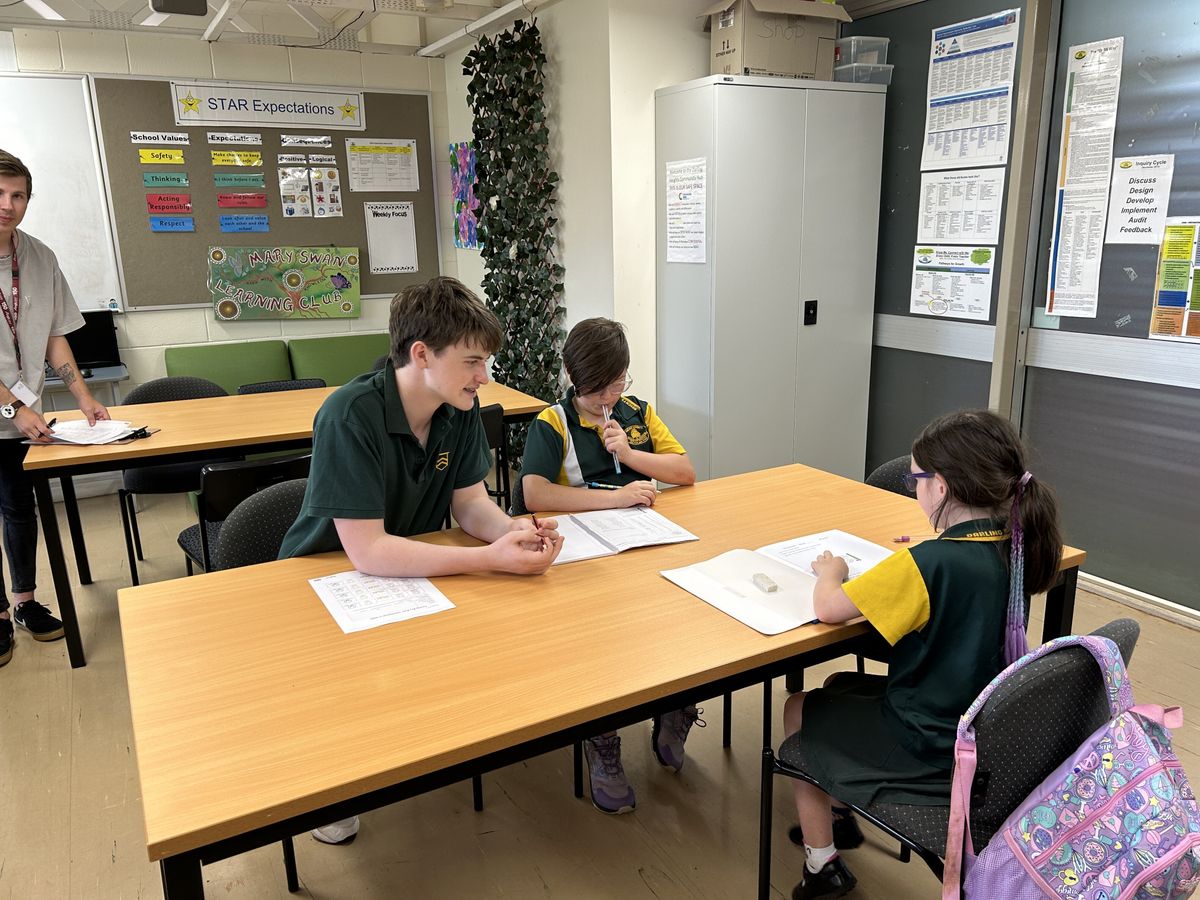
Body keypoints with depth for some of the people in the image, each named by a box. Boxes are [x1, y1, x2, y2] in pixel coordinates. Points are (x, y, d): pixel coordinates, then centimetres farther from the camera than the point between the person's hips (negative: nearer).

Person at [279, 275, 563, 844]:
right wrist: (489, 559, -41)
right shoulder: (351, 417, -31)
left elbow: (470, 503, -6)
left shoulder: (461, 408, -11)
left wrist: (512, 530, -29)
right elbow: (367, 552, -34)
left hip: (412, 571, 6)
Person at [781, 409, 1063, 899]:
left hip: (929, 754, -8)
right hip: (983, 734, 8)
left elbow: (827, 608, -22)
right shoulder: (1016, 547, -8)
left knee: (798, 711, 15)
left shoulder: (924, 565, -31)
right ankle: (840, 815, 40)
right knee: (839, 685, 26)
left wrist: (830, 571, -3)